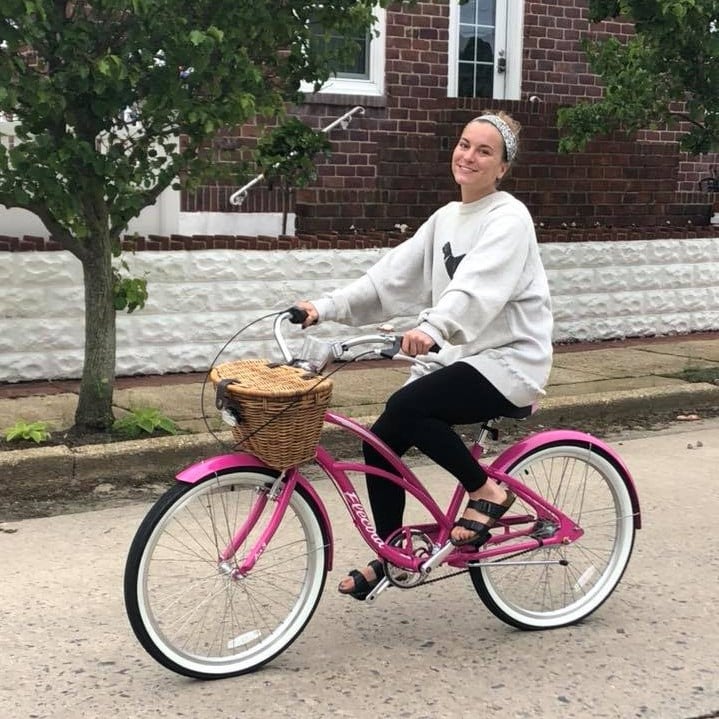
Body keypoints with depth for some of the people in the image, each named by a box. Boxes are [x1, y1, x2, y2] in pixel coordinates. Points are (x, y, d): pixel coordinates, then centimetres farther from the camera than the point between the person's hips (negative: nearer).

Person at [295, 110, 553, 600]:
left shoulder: (509, 218, -11)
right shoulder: (446, 218, 12)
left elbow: (477, 287, -30)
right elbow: (392, 276, 6)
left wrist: (431, 329, -48)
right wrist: (325, 308, -4)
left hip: (509, 361, -8)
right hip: (458, 357, 8)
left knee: (405, 408, -28)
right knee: (381, 441, -3)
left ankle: (487, 490, -8)